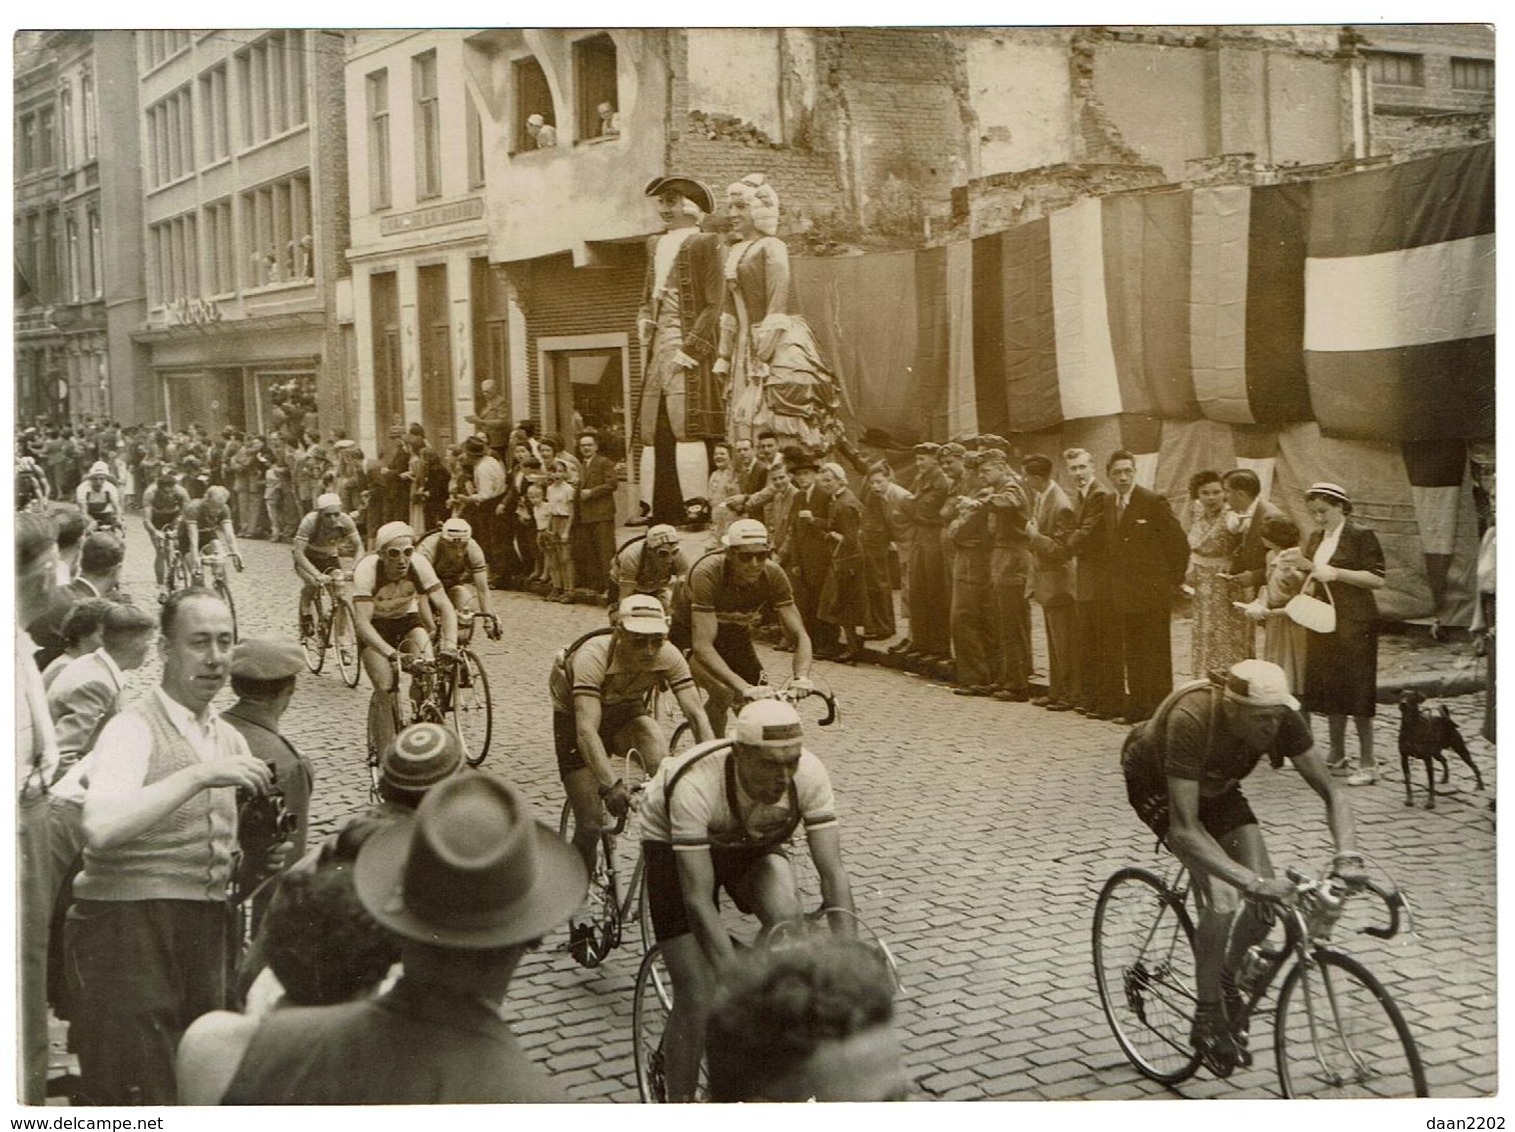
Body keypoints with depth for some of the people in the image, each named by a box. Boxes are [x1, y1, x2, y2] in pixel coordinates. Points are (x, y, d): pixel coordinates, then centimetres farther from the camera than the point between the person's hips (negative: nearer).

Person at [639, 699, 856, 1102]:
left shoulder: (809, 774, -30)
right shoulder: (696, 786, -40)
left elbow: (833, 872, -29)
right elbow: (698, 899, -41)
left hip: (752, 847, 3)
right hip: (675, 848, -3)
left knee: (788, 918, -30)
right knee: (697, 1000, -11)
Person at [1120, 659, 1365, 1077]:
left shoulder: (1280, 719, -26)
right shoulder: (1191, 721, -42)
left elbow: (1330, 794, -20)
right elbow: (1185, 828, -44)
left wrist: (1347, 857, -37)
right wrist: (1250, 880, -52)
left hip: (1215, 787, 5)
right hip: (1156, 786, -5)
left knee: (1269, 898, -10)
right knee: (1221, 900, -23)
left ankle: (1228, 981, 18)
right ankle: (1208, 1019, -5)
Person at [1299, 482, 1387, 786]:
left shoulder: (1361, 536, -9)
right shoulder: (1315, 538, 14)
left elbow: (1378, 579, -14)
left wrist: (1337, 573, -20)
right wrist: (1309, 579, 7)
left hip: (1354, 623, -7)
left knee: (1356, 692, -5)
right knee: (1328, 690, 8)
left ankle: (1367, 764, 2)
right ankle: (1337, 758, 18)